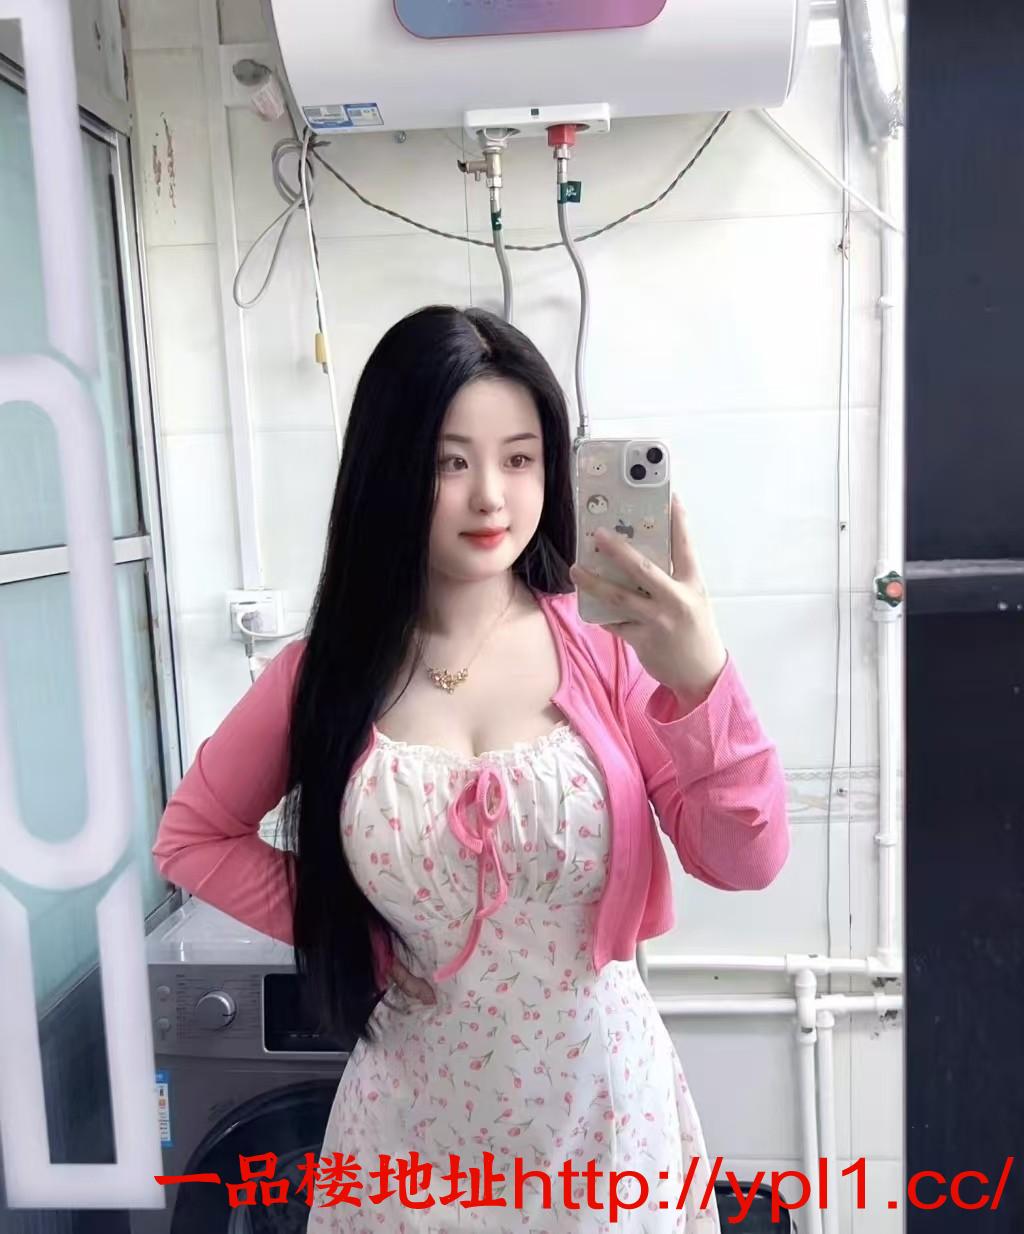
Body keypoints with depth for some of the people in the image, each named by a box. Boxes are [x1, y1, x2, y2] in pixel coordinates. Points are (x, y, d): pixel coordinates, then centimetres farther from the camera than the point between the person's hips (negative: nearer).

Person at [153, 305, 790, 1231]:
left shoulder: (609, 650, -12)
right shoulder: (326, 673, -8)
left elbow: (746, 861, -15)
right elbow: (191, 835, 5)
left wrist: (701, 682, -31)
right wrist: (345, 931, -6)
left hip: (598, 1101, 0)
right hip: (420, 1111, 1)